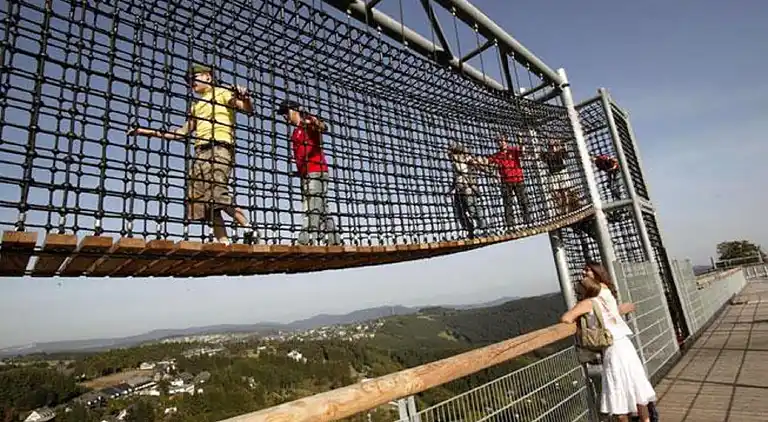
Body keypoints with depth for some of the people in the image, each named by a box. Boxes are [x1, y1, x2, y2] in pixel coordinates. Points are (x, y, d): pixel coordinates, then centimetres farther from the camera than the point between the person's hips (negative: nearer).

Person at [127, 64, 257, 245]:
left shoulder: (221, 93, 14)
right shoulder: (196, 106, 32)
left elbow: (248, 109, -1)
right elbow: (181, 133, 31)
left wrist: (245, 97, -24)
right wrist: (145, 131, 30)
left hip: (219, 148, -7)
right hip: (200, 153, 7)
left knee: (218, 196, -26)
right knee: (205, 203, -6)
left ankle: (249, 229, -18)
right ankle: (224, 243, -10)